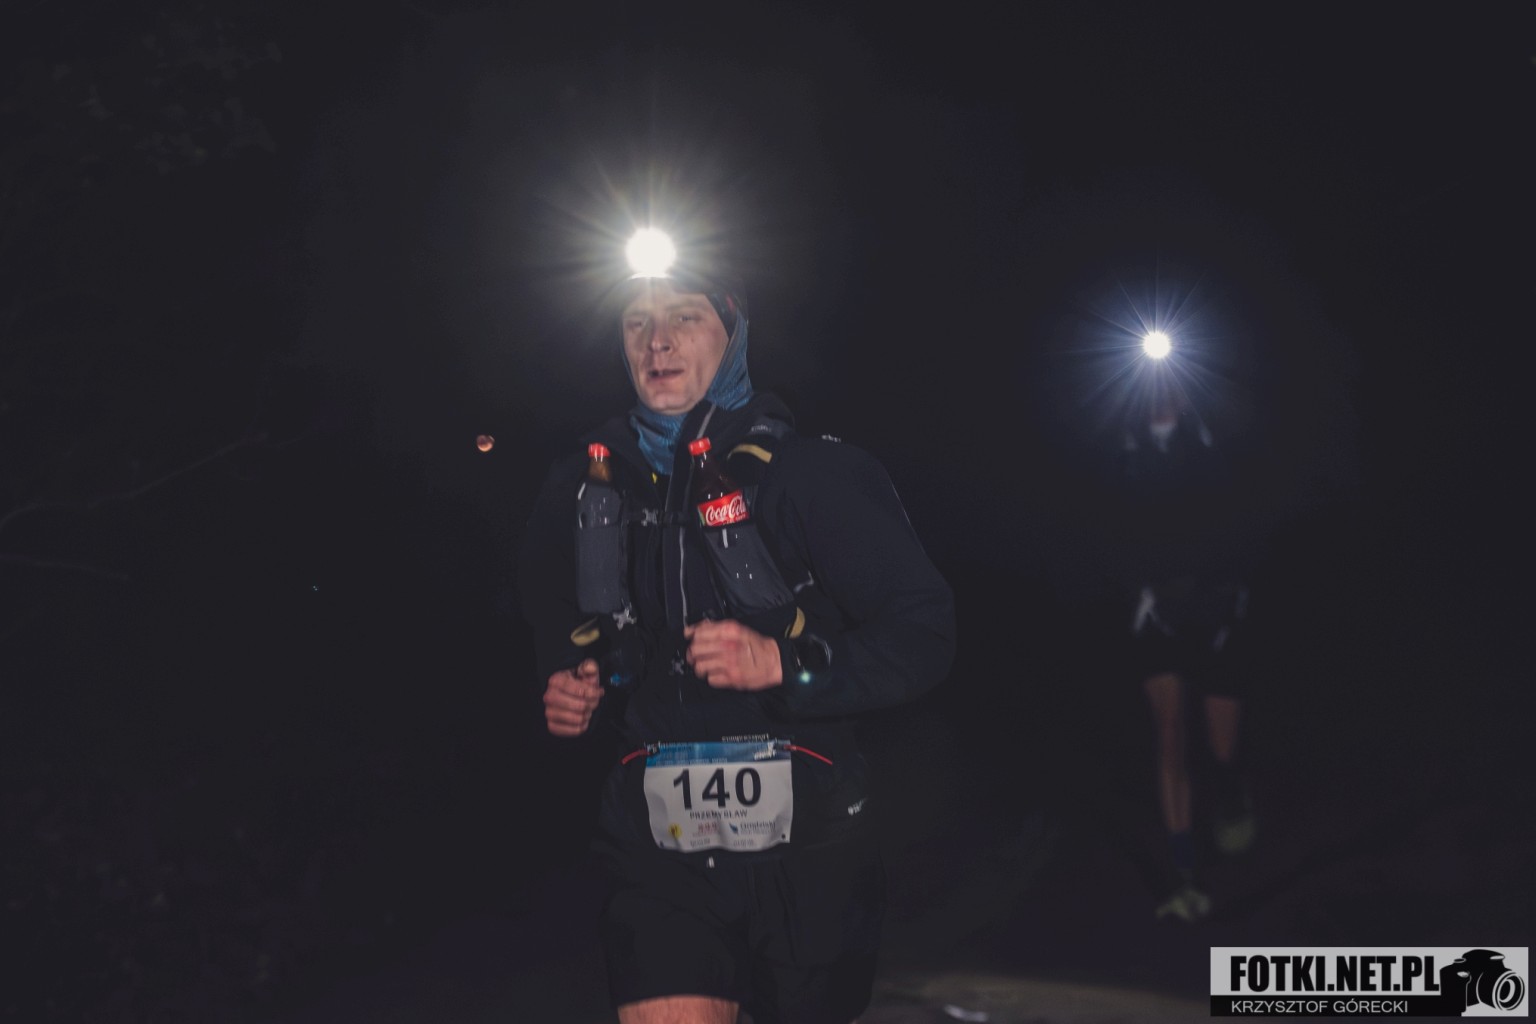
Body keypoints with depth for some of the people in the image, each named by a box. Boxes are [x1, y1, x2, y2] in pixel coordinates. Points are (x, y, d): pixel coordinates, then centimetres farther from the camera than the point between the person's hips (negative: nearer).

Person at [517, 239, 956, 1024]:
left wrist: (786, 665, -21)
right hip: (659, 850, 2)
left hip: (806, 849, -2)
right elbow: (555, 630, 27)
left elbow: (923, 631, -8)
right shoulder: (585, 485, 8)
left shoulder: (815, 474, -4)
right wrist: (572, 697, 6)